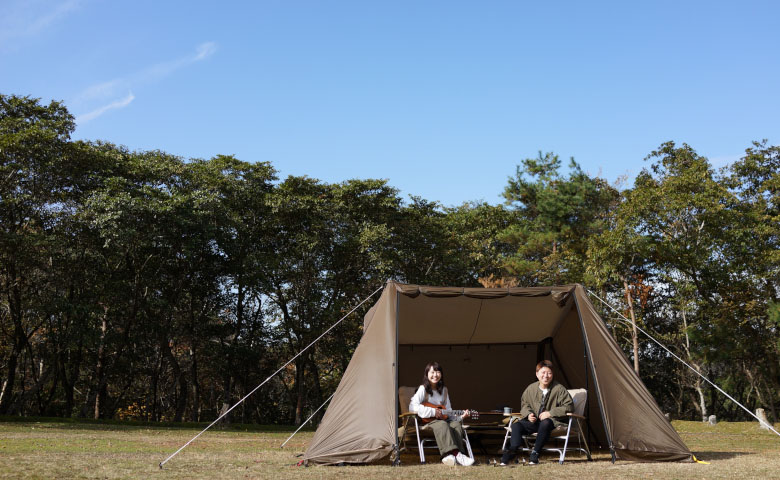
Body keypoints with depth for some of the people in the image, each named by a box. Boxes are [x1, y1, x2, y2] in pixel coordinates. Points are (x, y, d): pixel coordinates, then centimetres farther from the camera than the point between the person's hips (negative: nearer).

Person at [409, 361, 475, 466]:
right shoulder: (423, 389, -4)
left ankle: (449, 456, -36)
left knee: (456, 424, -24)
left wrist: (460, 416, -3)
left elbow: (448, 411, 16)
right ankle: (456, 454, -47)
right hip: (427, 420, -6)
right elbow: (412, 407, -19)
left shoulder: (443, 390, 14)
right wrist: (433, 412, -20)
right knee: (443, 425, -35)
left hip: (442, 418, 6)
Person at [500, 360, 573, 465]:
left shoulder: (559, 389, -3)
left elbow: (569, 406, -7)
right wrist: (528, 414, -3)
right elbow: (524, 404, 20)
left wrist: (550, 413, -14)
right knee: (516, 425, -21)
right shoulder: (531, 388, 8)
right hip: (534, 421, 4)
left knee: (545, 423, -39)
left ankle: (535, 453, -31)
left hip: (552, 420, -4)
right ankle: (513, 450, -26)